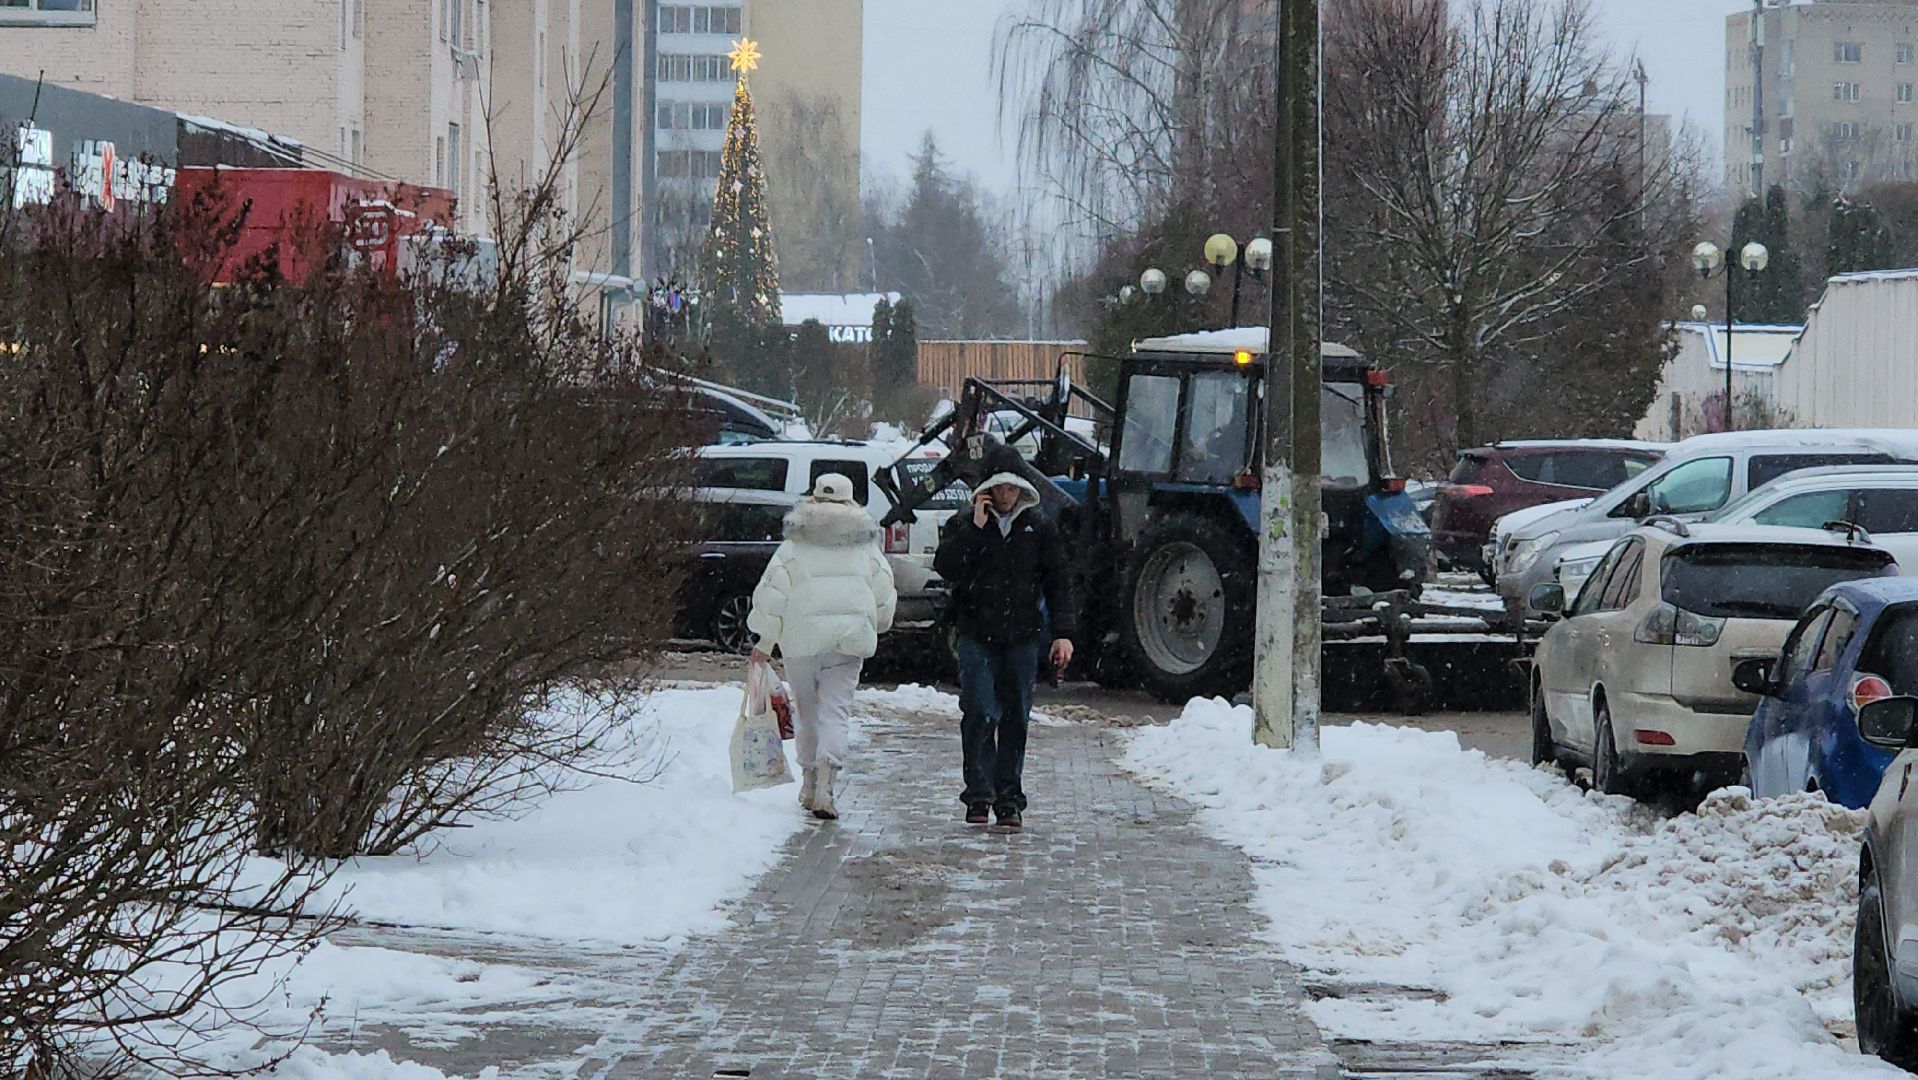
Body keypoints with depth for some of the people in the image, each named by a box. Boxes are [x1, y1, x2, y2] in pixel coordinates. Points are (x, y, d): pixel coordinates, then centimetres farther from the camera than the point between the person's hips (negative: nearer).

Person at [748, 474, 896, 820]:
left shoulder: (795, 546, 1)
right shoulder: (866, 548, 7)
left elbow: (771, 593, -3)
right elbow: (885, 598, 9)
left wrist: (765, 643, 5)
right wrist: (872, 629, 28)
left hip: (802, 636, -1)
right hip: (850, 636, 1)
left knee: (806, 709, 15)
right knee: (835, 710, -3)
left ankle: (810, 785, 22)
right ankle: (825, 782, -22)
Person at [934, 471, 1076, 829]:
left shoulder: (1040, 528, 7)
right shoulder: (963, 526, 4)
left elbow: (1058, 582, 8)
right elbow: (946, 568, -11)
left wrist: (1062, 634, 1)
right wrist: (976, 528, -14)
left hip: (1023, 638, 2)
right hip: (977, 636, -2)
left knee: (1016, 719, 4)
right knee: (980, 715, -12)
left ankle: (1009, 800, 10)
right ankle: (978, 796, -6)